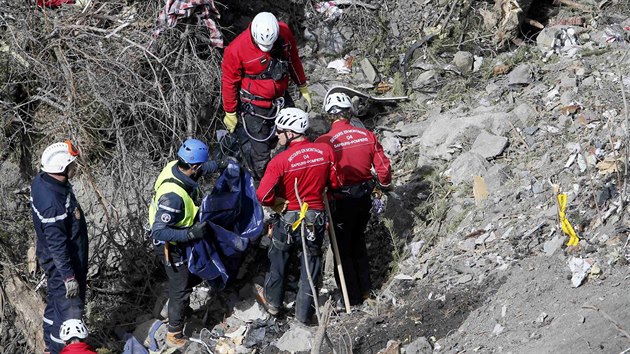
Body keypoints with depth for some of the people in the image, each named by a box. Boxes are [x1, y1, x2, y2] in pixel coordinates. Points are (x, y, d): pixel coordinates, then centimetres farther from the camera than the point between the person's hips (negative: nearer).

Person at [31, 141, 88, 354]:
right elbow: (57, 245, -29)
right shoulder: (53, 204, -37)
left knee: (56, 301, 26)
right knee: (69, 309, 6)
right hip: (63, 264, -10)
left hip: (57, 260, 10)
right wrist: (69, 276, -21)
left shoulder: (42, 179, -7)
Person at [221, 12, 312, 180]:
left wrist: (303, 87, 14)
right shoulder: (236, 49, -26)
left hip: (282, 98, 5)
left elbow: (294, 60, 5)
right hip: (255, 106, -5)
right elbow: (229, 82, -12)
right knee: (260, 152, -2)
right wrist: (230, 113, -3)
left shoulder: (285, 33, -14)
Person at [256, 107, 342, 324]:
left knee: (278, 259, 22)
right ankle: (304, 313, 24)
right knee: (310, 265, 16)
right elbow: (336, 182, 0)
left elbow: (263, 195, -26)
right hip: (317, 219, 3)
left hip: (289, 218, -2)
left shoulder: (280, 161, -23)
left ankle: (273, 302, 37)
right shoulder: (325, 151, -12)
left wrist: (278, 204, -6)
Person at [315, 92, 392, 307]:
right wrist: (384, 184, 18)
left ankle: (353, 298, 17)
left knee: (342, 249, 11)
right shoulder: (367, 136, -7)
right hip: (364, 198, 5)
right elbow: (383, 167, -2)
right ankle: (365, 289, 34)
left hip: (341, 201, -5)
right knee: (358, 241, 25)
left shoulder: (324, 142, -19)